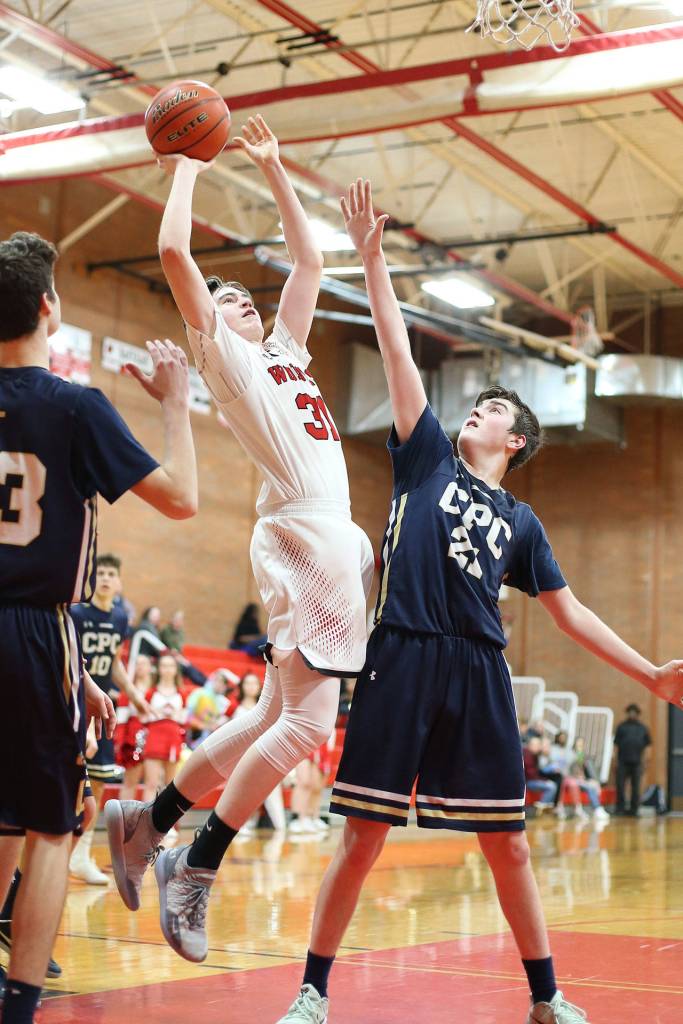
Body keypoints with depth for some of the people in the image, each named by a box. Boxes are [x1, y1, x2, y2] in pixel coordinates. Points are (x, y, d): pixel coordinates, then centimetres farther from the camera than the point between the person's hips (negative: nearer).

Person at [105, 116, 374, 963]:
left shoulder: (284, 351, 25)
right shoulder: (222, 356, 4)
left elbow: (308, 261, 33)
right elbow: (173, 253, -6)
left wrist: (273, 172, 31)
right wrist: (186, 169, 6)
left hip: (334, 537, 9)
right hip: (302, 536, -9)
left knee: (278, 715, 11)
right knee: (303, 718, -13)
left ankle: (148, 821, 19)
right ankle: (196, 864, -5)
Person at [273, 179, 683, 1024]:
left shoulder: (520, 522, 17)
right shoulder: (427, 459, 13)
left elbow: (568, 611, 18)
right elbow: (398, 353, 7)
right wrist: (371, 257, 3)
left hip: (479, 672, 2)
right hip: (403, 660, -2)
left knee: (507, 841, 6)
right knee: (363, 835, -3)